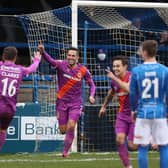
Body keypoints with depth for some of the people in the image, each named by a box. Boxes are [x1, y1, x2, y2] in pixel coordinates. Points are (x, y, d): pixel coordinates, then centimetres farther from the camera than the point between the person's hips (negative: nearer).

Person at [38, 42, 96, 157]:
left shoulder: (83, 70, -6)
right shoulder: (62, 65, -11)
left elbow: (91, 84, 6)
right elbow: (50, 60, -30)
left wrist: (91, 95, -12)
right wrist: (43, 52, -50)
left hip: (76, 103, 0)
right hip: (62, 101, 0)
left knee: (71, 127, -17)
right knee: (63, 130, 3)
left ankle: (66, 151, -2)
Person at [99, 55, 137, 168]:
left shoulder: (131, 77, -17)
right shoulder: (115, 80, 3)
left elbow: (128, 88, -40)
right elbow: (111, 92, 25)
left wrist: (114, 78, -37)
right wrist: (104, 106, 36)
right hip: (122, 114, 6)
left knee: (132, 145, -8)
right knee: (120, 139, -13)